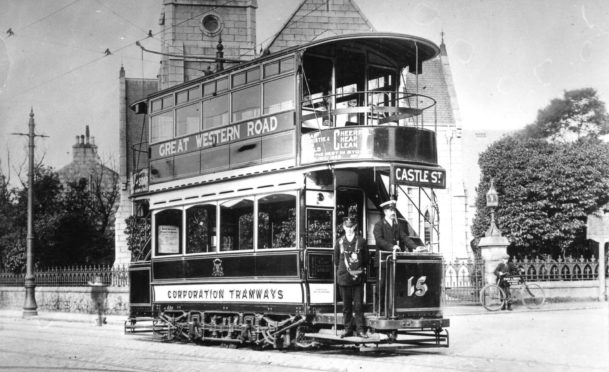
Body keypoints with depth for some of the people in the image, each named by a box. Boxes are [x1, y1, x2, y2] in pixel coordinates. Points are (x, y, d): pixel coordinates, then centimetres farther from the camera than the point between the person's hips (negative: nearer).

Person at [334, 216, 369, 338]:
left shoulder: (361, 241, 3)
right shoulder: (339, 242, 6)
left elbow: (366, 259, 8)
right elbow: (336, 260, 12)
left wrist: (361, 269, 3)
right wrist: (340, 271, 7)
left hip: (358, 277, -1)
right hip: (344, 278, 1)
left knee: (358, 305, 0)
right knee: (346, 305, 6)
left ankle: (360, 329, 5)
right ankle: (347, 329, 14)